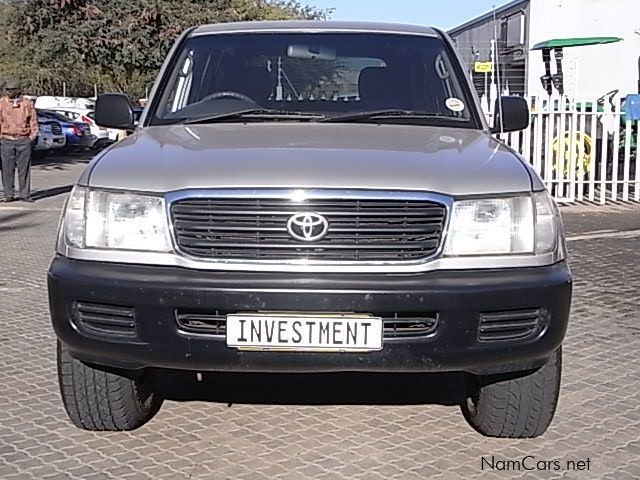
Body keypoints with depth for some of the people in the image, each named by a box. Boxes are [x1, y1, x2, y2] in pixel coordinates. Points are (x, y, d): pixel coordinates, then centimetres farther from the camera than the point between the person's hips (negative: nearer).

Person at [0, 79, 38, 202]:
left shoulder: (27, 103, 4)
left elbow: (33, 121, 8)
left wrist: (32, 136, 0)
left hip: (24, 140, 0)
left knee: (24, 168, 2)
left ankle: (24, 194, 8)